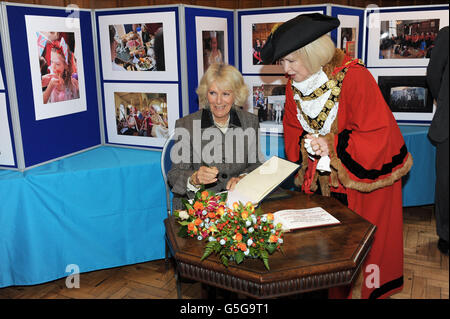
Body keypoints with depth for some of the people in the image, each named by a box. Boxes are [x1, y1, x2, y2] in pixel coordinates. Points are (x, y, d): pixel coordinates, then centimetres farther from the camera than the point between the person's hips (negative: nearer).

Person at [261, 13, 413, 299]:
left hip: (362, 178, -5)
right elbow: (293, 130, 7)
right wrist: (307, 144, -14)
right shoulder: (295, 84, -3)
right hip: (322, 179, 5)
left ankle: (365, 291, 31)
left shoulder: (354, 77, -22)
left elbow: (379, 135, -20)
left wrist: (332, 146, -24)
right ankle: (334, 292, 29)